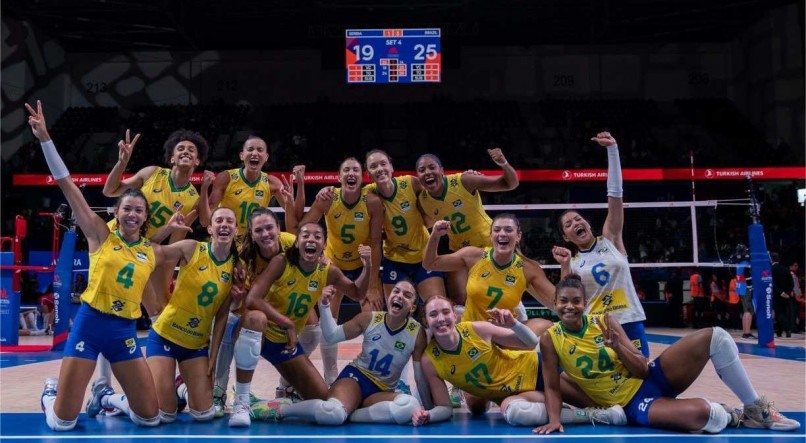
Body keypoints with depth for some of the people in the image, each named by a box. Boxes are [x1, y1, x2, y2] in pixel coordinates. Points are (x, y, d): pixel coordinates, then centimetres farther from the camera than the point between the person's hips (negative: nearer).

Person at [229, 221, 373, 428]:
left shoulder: (328, 272, -7)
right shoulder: (281, 262, -21)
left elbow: (357, 294, 8)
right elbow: (252, 299, -30)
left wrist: (367, 267, -10)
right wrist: (287, 323, -33)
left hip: (287, 341, 5)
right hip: (258, 334, -5)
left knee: (323, 398, -2)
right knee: (256, 317, -42)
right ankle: (241, 402, -34)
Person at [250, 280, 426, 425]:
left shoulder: (417, 333, -10)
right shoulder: (369, 319, -8)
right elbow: (331, 336, 3)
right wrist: (324, 306, -11)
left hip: (382, 392, 2)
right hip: (355, 377, -2)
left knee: (411, 406, -36)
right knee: (330, 413, -38)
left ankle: (347, 415, -25)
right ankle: (281, 409, -13)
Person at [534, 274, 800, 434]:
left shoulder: (604, 322, -1)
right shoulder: (550, 340, -7)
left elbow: (642, 369, -1)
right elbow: (552, 387, -5)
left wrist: (617, 346, -18)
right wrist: (554, 419, -22)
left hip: (652, 378, 5)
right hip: (635, 405, -5)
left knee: (714, 336, -15)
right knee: (701, 413, -36)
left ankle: (756, 408, 0)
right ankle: (732, 416, 4)